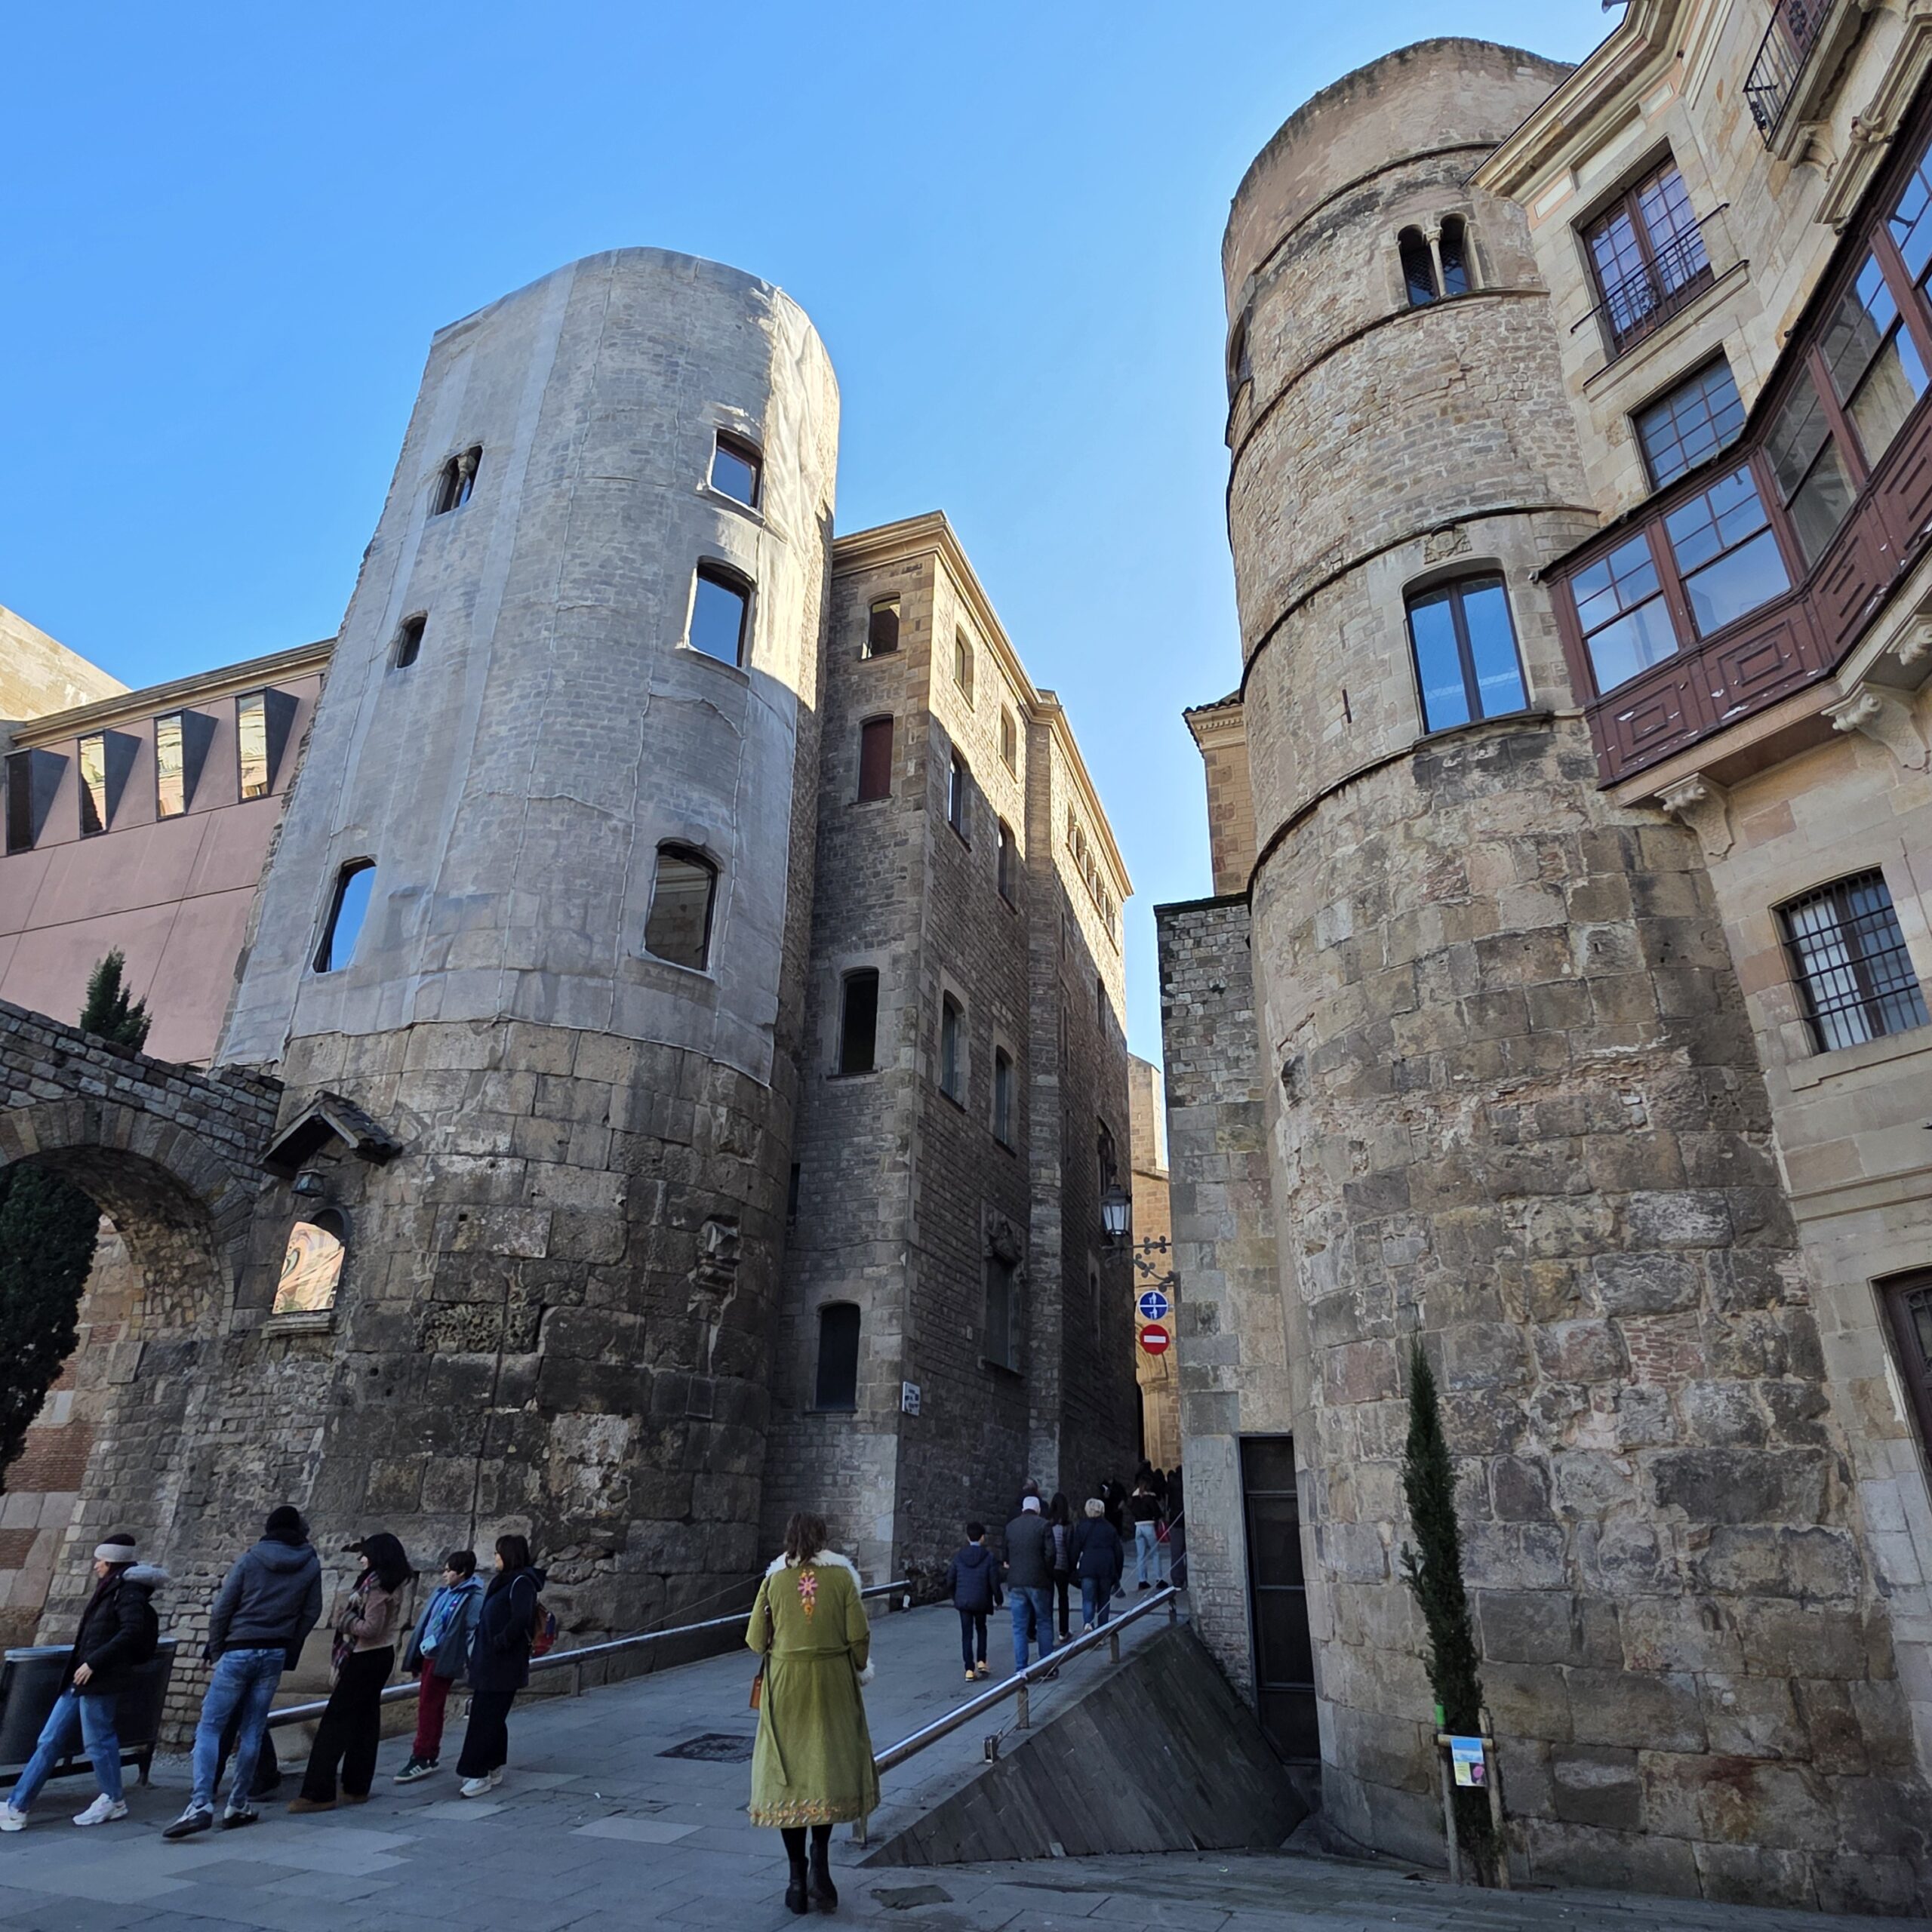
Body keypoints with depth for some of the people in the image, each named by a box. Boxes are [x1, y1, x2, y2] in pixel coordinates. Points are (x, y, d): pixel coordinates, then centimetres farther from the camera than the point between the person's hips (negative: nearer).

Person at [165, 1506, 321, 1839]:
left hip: (239, 1652, -3)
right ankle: (238, 1806, 15)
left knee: (209, 1727, 1)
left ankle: (201, 1804, -11)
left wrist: (215, 1649, 7)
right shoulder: (310, 1565, 2)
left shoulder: (250, 1560, -6)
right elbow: (311, 1613, 4)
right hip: (276, 1653, 3)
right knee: (252, 1731, 11)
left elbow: (222, 1608, -6)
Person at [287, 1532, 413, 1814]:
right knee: (366, 1721, 13)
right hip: (383, 1655, 10)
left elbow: (370, 1628, -23)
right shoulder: (393, 1582, 7)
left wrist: (344, 1619, -10)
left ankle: (318, 1794, -5)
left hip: (366, 1658, -10)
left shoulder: (377, 1585, -20)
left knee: (335, 1722, -6)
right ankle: (357, 1788, 19)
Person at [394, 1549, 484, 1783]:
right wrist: (415, 1658, 15)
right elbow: (426, 1623, 16)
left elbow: (474, 1632, -16)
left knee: (428, 1707, -5)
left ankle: (421, 1758, 3)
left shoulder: (473, 1598, -12)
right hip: (429, 1656, 8)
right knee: (430, 1707, 13)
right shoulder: (443, 1593, 13)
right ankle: (431, 1756, 22)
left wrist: (466, 1664, -20)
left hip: (444, 1660, -8)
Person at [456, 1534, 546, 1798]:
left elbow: (521, 1619, -25)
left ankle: (477, 1774, 1)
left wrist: (499, 1642, -18)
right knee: (492, 1719, 14)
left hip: (502, 1667, -9)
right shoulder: (504, 1581, 15)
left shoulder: (521, 1583, -14)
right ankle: (493, 1770, 23)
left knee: (485, 1719, -5)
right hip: (489, 1664, 9)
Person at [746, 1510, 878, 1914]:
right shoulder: (842, 1576, -4)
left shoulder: (775, 1579, -3)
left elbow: (756, 1639, -2)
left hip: (786, 1683, 0)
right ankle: (820, 1857, -2)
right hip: (833, 1682, 0)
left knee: (790, 1773, 10)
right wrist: (859, 1670, 11)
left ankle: (798, 1878, 13)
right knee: (829, 1767, 14)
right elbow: (859, 1636, -6)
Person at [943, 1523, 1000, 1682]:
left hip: (963, 1601, 1)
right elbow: (994, 1581, -7)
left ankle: (969, 1670, 5)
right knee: (981, 1629, 21)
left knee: (966, 1634, 8)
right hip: (981, 1601, -1)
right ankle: (982, 1662, 13)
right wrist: (998, 1600, 6)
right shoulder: (989, 1557, -8)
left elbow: (950, 1580, 4)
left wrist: (954, 1598, 20)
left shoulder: (959, 1557, 1)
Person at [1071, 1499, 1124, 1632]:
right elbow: (1119, 1552, 11)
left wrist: (1073, 1570, 9)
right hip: (1107, 1569, 2)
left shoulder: (1082, 1528, 5)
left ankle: (1087, 1622, -24)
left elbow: (1075, 1551, 2)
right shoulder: (1110, 1528, 10)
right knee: (1104, 1600, 13)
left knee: (1088, 1599, 0)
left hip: (1088, 1568, -2)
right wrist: (1117, 1574, 16)